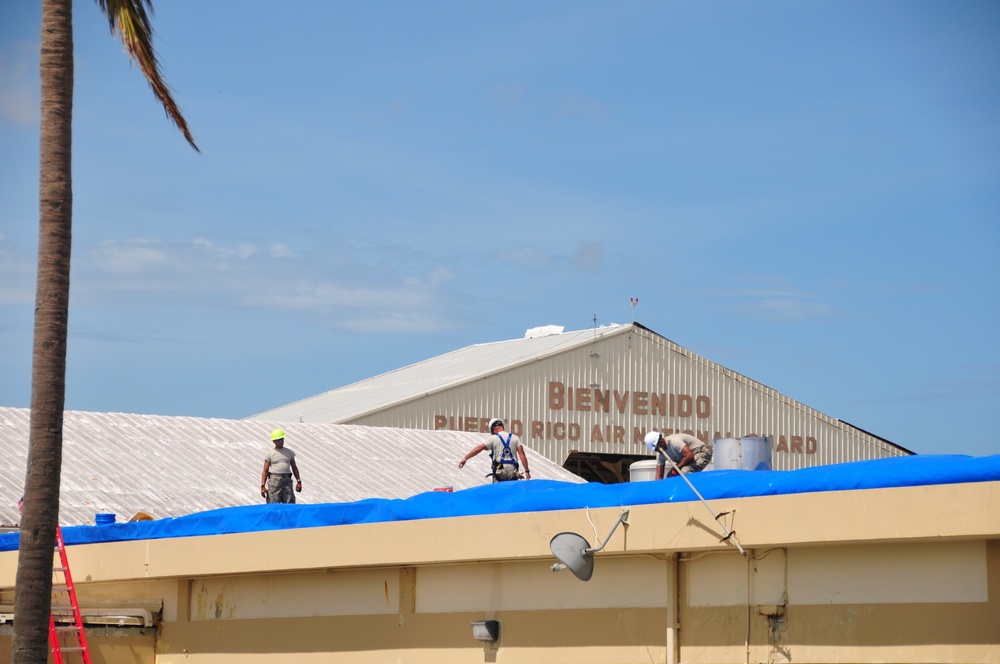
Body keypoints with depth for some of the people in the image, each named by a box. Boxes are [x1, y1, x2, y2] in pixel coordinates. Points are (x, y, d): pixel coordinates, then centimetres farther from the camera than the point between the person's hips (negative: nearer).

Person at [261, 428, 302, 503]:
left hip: (287, 480, 3)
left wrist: (298, 481, 11)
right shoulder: (270, 454, 4)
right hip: (274, 479, -3)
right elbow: (265, 471, 2)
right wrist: (263, 486, -6)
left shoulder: (289, 452, 14)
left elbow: (294, 467, 19)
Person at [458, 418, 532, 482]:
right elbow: (522, 454, 1)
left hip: (499, 473, -3)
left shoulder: (493, 438, 0)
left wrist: (465, 458, -7)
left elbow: (479, 448, -7)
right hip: (513, 474, 3)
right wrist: (526, 471, 1)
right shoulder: (515, 438, 9)